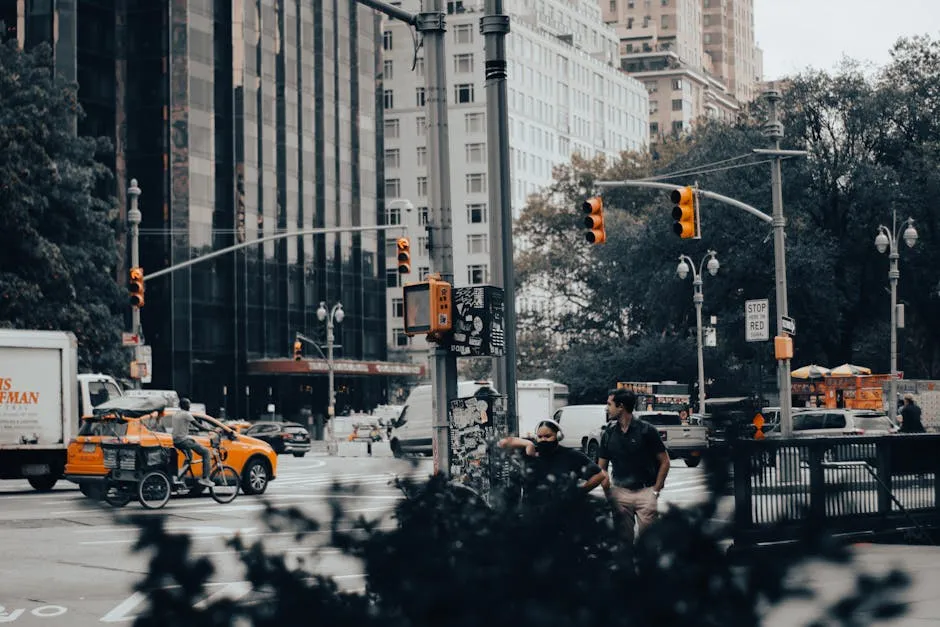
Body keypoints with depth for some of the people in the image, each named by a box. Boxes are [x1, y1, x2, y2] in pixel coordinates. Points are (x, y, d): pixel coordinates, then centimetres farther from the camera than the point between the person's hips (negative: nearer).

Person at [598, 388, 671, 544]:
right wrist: (608, 493, -1)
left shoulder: (646, 430, -4)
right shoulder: (609, 433, 8)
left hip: (645, 491, -3)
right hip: (620, 492, 3)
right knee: (623, 539, 4)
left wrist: (655, 490, -5)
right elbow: (601, 467, 12)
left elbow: (664, 461, 0)